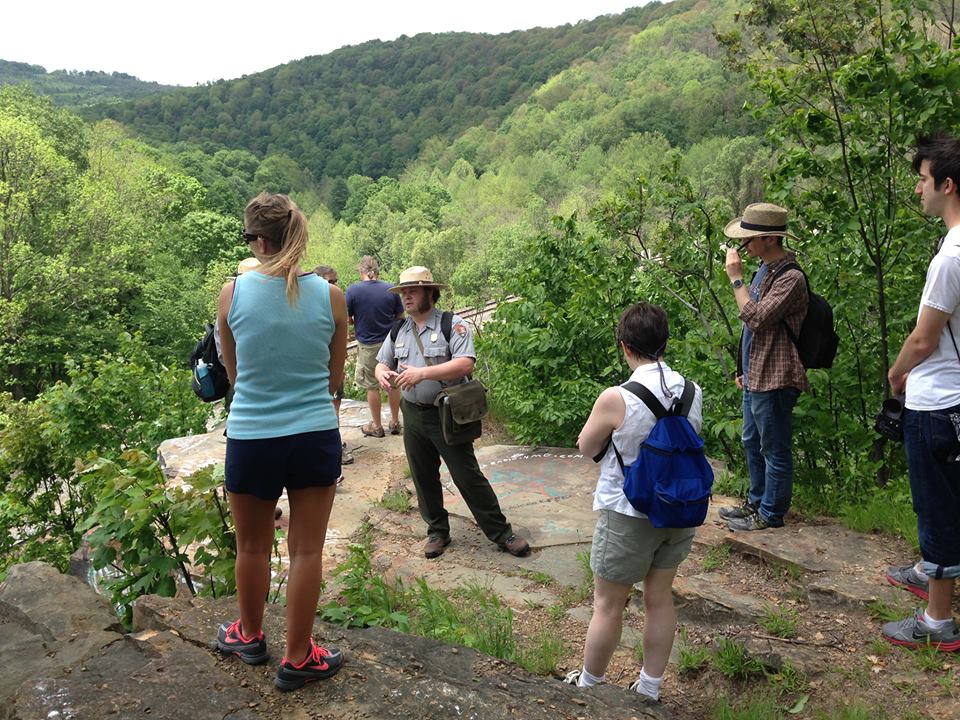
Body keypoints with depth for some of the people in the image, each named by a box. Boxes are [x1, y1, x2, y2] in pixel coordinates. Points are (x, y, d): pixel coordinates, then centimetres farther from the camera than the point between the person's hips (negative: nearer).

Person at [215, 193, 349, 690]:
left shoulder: (233, 293, -7)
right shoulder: (330, 295, -6)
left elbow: (233, 373, 7)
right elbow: (334, 378, 5)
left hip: (251, 438, 0)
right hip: (316, 436, 0)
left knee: (253, 545, 19)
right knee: (307, 550, 10)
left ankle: (250, 636, 41)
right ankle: (298, 658, 23)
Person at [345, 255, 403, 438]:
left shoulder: (353, 290, -12)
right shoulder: (391, 289, -6)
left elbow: (346, 319, -7)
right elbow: (400, 317, 1)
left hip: (367, 346, -2)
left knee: (372, 386, 11)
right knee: (392, 384, 15)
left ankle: (377, 426, 20)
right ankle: (395, 423, 25)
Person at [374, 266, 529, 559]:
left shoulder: (452, 324, -10)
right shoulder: (398, 331, 9)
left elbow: (466, 364, -22)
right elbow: (382, 363, 14)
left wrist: (422, 372, -29)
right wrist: (382, 373, -12)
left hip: (446, 414, -5)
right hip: (413, 415, 6)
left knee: (468, 476, -1)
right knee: (424, 478, 13)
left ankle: (501, 532, 11)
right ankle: (437, 531, 31)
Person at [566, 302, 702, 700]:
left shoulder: (616, 399, -23)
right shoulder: (693, 392, -7)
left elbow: (586, 448, -7)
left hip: (628, 515, -5)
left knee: (608, 606, 12)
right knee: (659, 598, 19)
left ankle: (588, 685, 31)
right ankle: (650, 690, 33)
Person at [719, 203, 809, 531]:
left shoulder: (790, 278, -19)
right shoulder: (765, 270, 12)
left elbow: (756, 318, -27)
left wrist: (736, 278, -21)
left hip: (774, 379, -10)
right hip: (755, 376, 10)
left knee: (775, 449, 3)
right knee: (753, 443, 20)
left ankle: (771, 514, 15)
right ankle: (756, 502, 34)